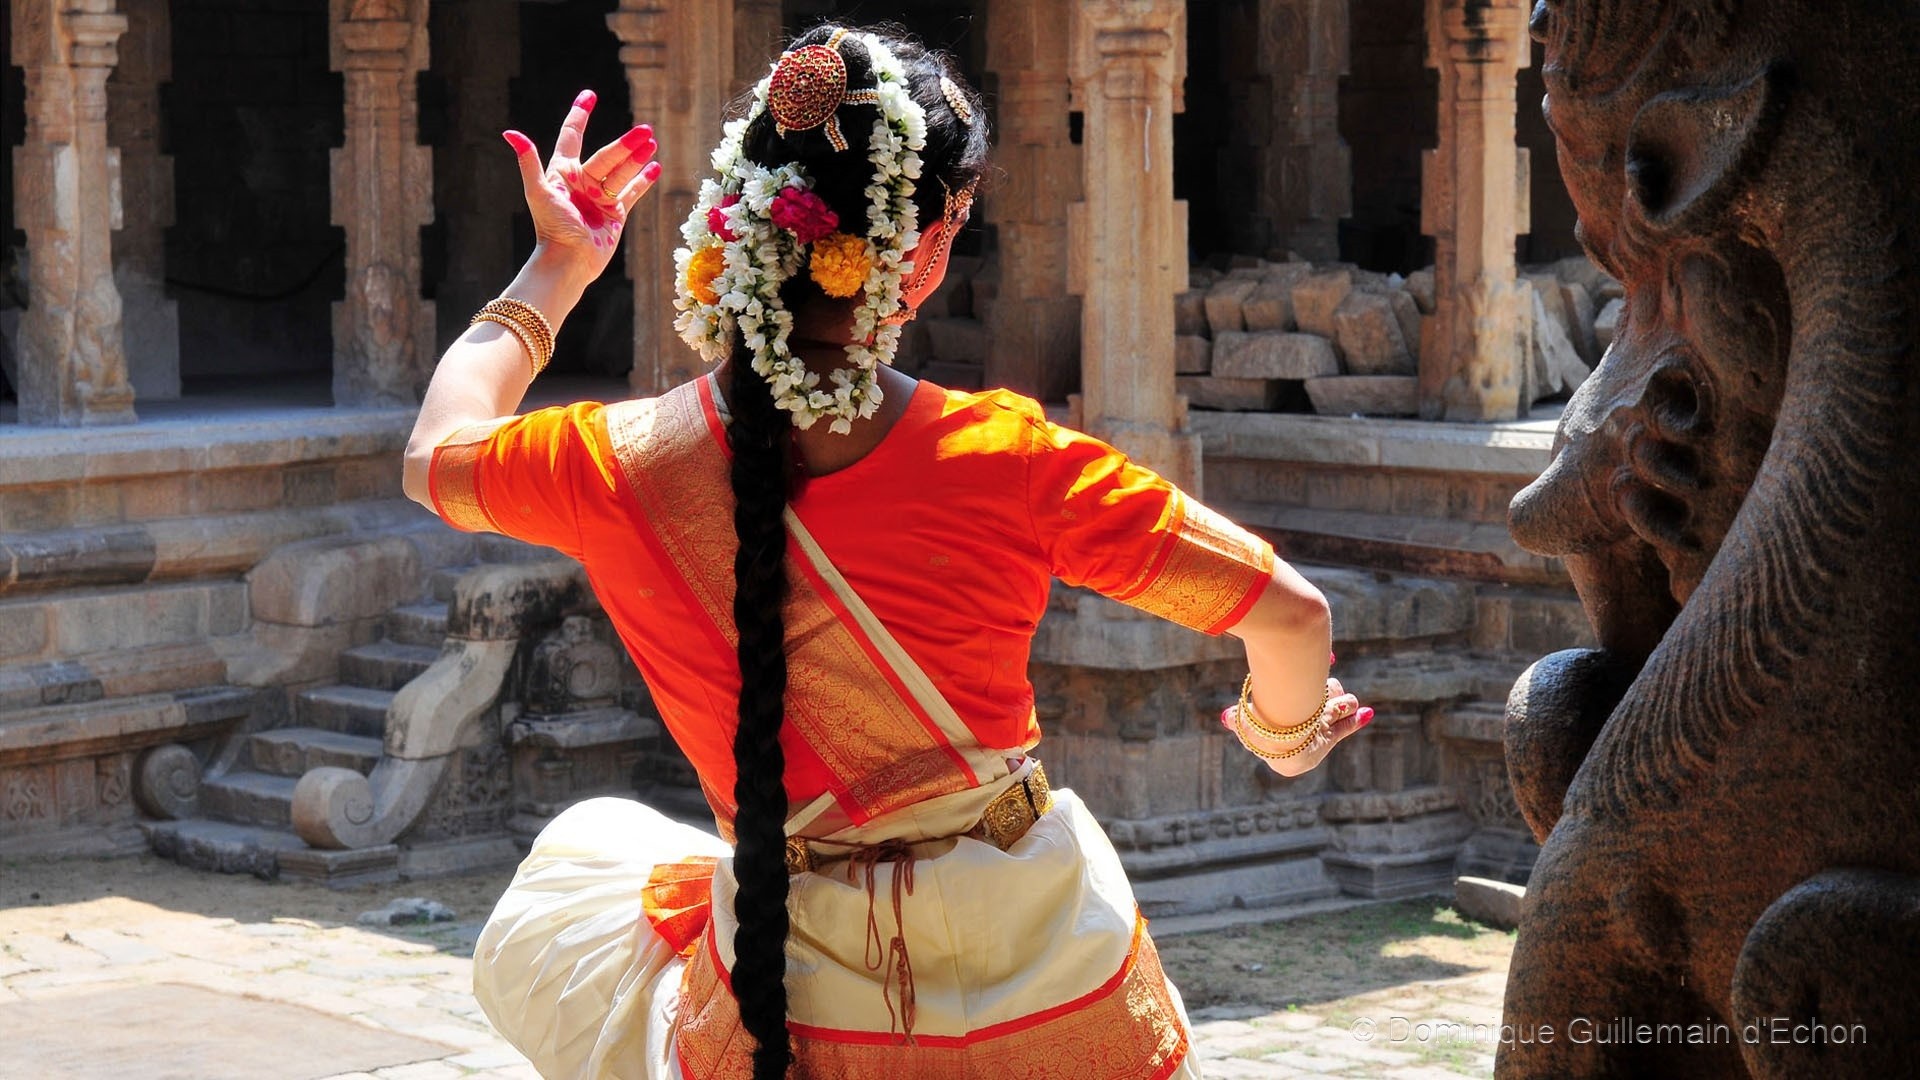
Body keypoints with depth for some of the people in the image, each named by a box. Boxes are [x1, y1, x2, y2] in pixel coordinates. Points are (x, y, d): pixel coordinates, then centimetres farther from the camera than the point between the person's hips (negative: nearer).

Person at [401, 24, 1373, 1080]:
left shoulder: (618, 465, -14)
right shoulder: (1003, 460, -19)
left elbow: (436, 452, 10)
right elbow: (1291, 612, -11)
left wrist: (555, 269, 24)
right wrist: (1280, 734, 11)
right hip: (1052, 989, 0)